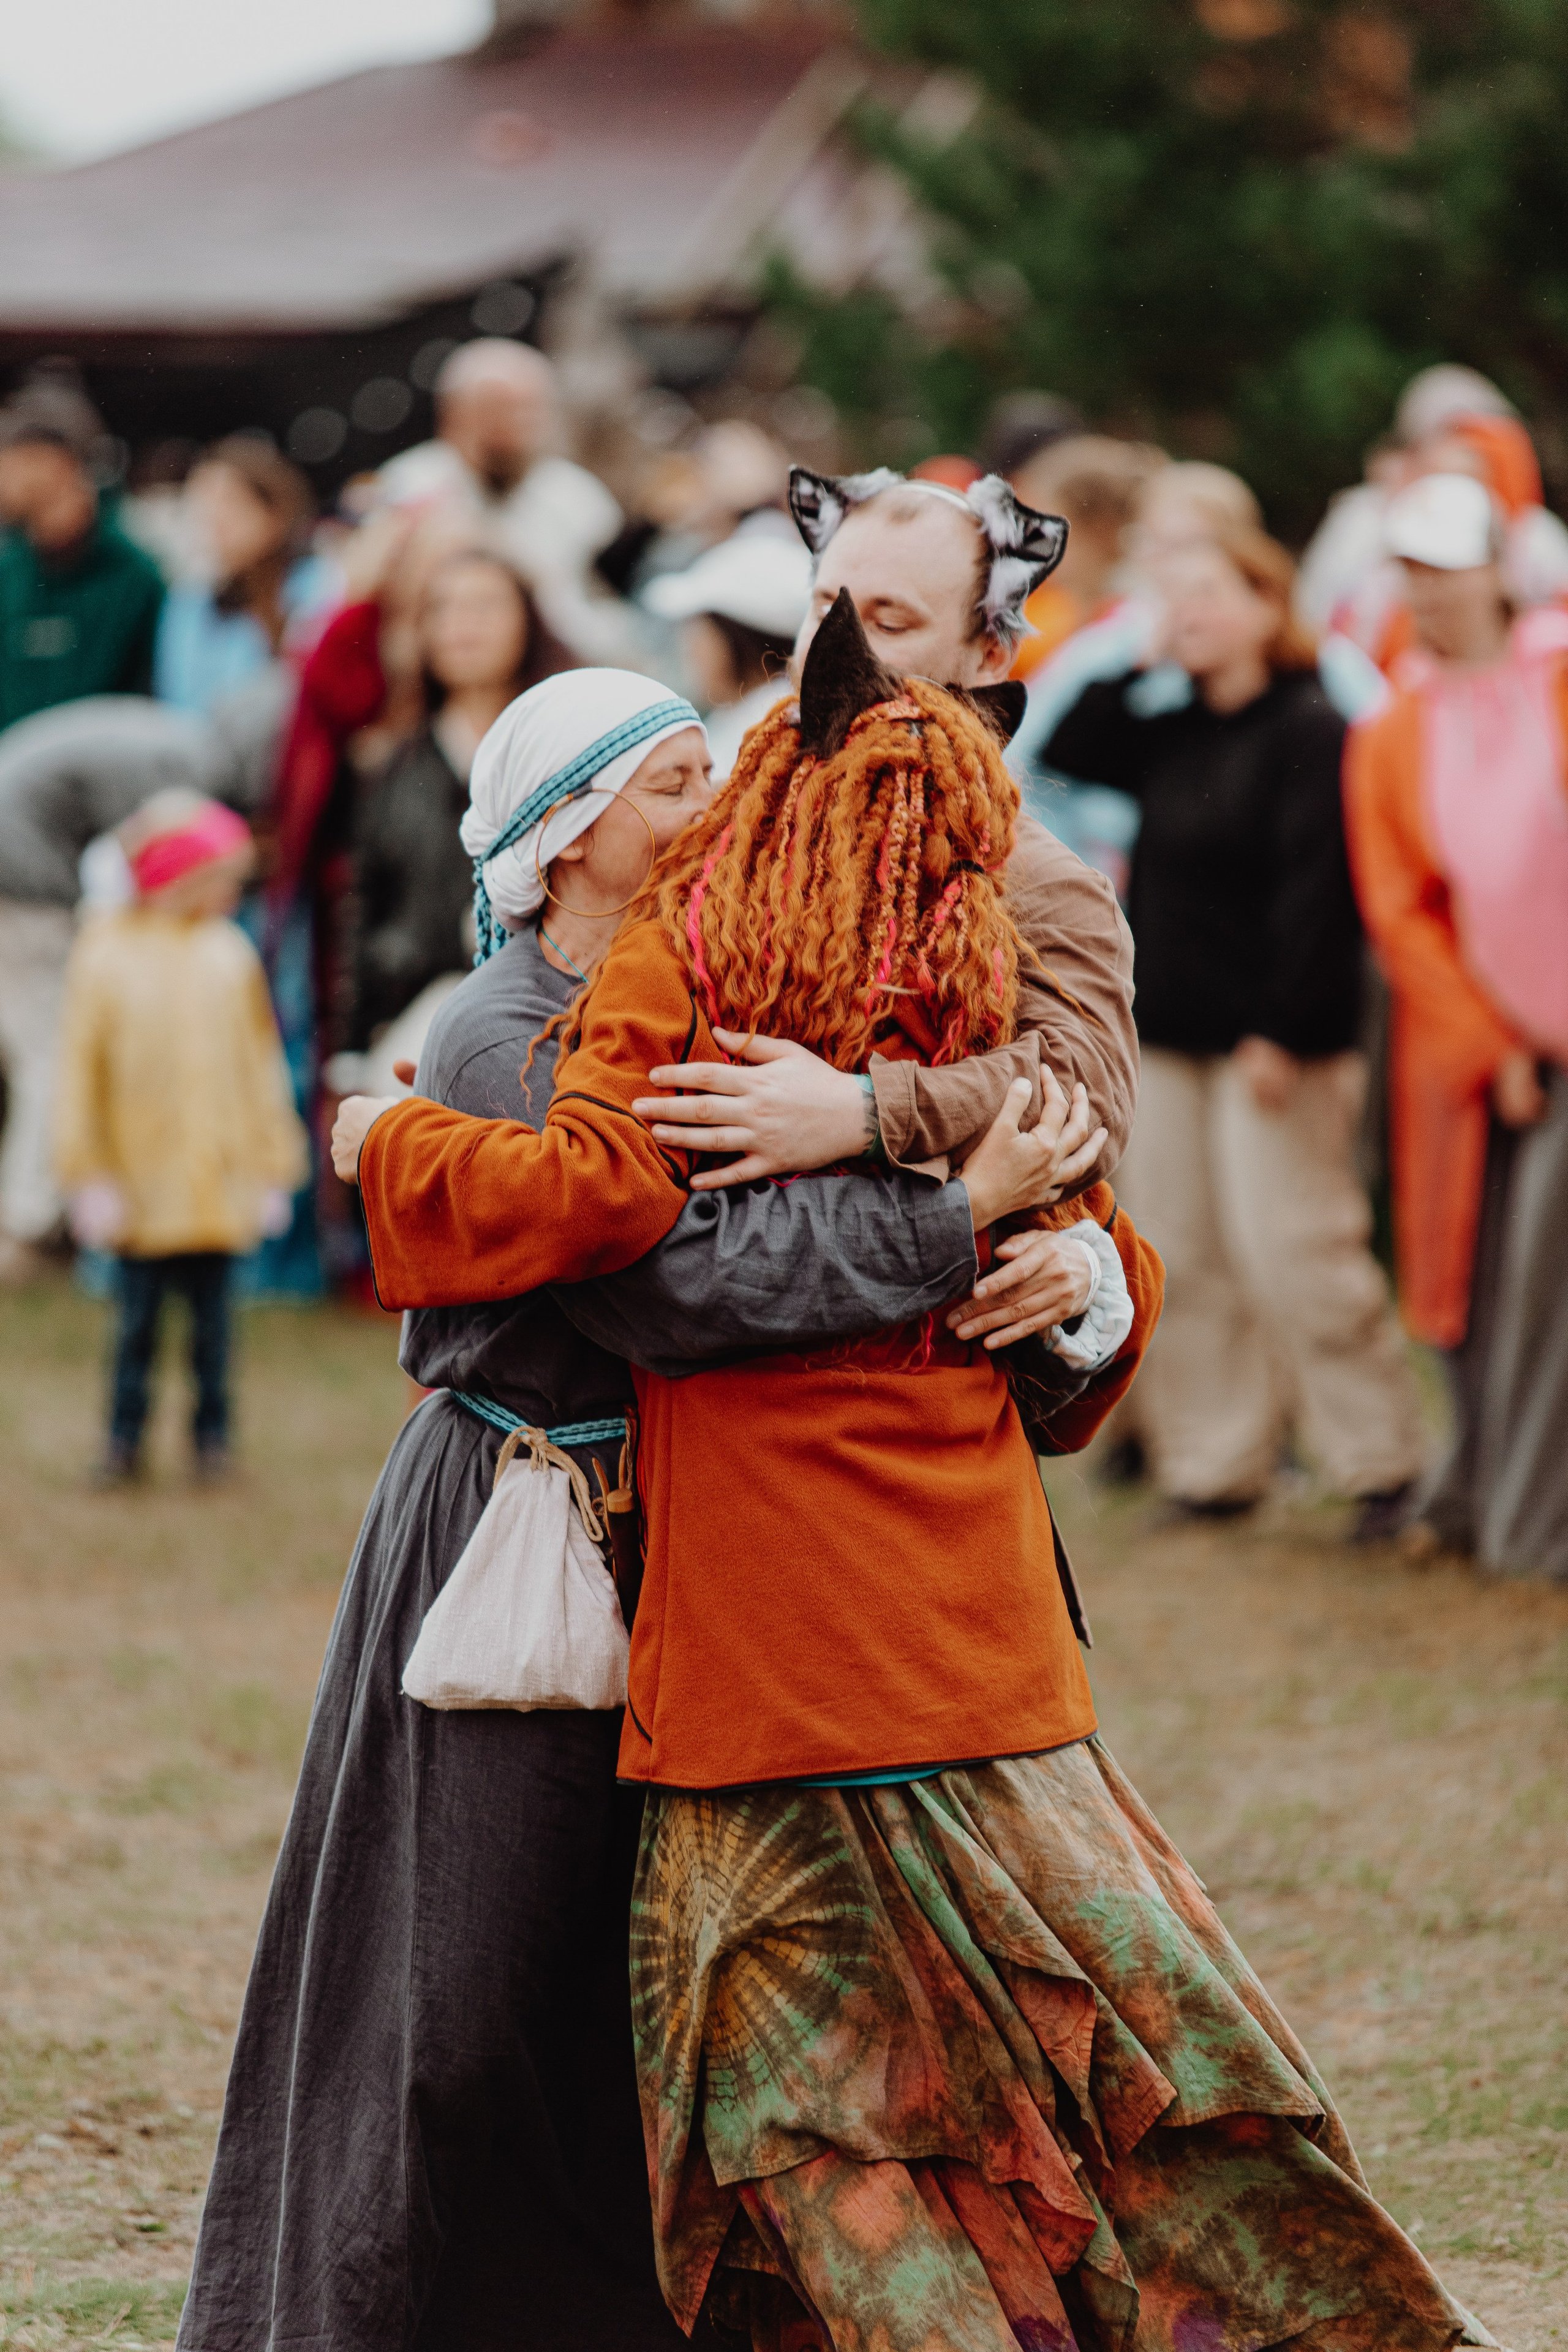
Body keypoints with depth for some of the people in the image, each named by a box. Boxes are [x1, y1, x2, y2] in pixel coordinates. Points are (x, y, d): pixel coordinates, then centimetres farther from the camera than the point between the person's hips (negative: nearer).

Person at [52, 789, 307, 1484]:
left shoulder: (228, 954, 3)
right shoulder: (105, 956, -5)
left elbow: (260, 1063, 9)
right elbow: (81, 1071, -3)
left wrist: (274, 1169, 8)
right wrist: (90, 1179, -6)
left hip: (220, 1184, 2)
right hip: (141, 1187, -2)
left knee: (211, 1315, 8)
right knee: (138, 1316, 5)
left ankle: (212, 1438, 19)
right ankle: (124, 1439, 15)